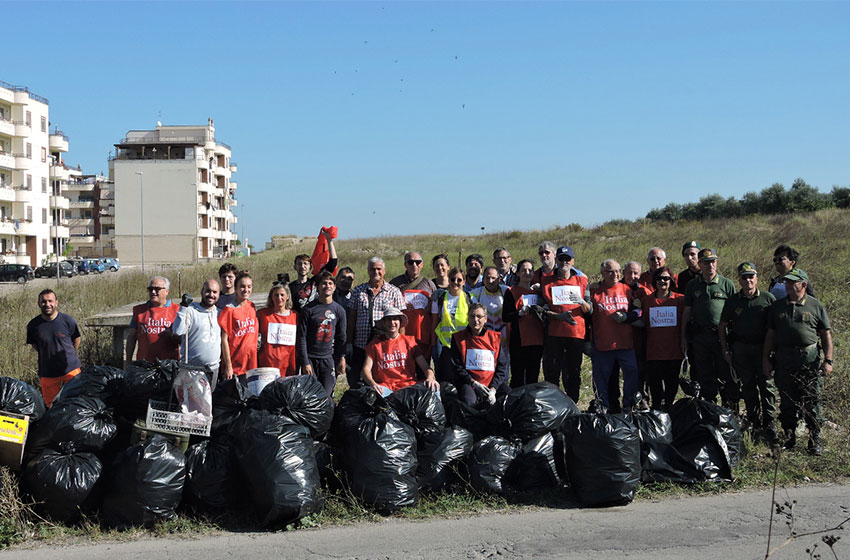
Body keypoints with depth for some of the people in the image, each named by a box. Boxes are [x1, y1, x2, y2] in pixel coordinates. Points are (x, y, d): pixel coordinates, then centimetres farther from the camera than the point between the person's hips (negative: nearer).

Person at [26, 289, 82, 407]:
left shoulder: (68, 320, -8)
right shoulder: (33, 325, -5)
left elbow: (77, 339, 9)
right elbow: (33, 344, 13)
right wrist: (46, 356, 9)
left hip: (70, 369, -1)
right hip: (47, 373, 1)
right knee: (50, 405, 7)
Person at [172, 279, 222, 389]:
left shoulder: (219, 313, 13)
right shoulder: (190, 310, -5)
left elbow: (223, 340, 20)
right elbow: (177, 331, -19)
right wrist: (183, 307, -20)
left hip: (213, 368, 5)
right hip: (191, 368, -5)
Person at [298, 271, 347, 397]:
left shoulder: (339, 310, 7)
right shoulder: (308, 309, -2)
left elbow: (341, 338, 13)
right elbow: (302, 338, -2)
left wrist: (342, 358, 4)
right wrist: (305, 363, -7)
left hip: (329, 358, 2)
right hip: (310, 358, -2)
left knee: (327, 395, 0)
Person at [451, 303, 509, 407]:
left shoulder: (495, 337, 11)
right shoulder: (458, 338, 8)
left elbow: (502, 366, 7)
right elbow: (457, 367, 3)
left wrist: (493, 389, -8)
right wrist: (474, 383, -11)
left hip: (493, 384, 2)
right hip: (468, 382, -2)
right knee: (469, 401, -34)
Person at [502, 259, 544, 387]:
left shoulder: (537, 291, 17)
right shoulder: (511, 291, 2)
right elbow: (505, 317, -7)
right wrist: (521, 312, -22)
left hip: (537, 340, 5)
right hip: (519, 340, -5)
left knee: (533, 376, 7)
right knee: (518, 377, -7)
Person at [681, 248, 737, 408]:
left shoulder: (727, 284, 4)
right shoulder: (692, 285, 10)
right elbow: (687, 312, 12)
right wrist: (684, 336, 8)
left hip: (722, 336, -2)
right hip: (699, 338, 2)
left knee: (727, 376, -1)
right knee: (704, 377, 8)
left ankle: (731, 412, 8)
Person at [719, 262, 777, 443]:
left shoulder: (768, 298, 1)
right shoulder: (732, 301, 4)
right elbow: (722, 326, 10)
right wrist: (725, 350, 5)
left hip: (764, 347, -1)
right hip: (741, 349, 2)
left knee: (766, 385, -4)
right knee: (748, 386, 8)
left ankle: (769, 425, 2)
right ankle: (754, 424, 18)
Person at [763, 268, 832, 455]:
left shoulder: (816, 306, 2)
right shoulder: (777, 306, 9)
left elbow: (826, 335, 3)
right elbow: (770, 334, 12)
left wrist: (828, 360, -4)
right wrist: (766, 359, 7)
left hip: (809, 358, -2)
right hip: (783, 359, 2)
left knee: (811, 402, 1)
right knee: (787, 401, 7)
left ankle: (814, 440, 12)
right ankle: (789, 438, 19)